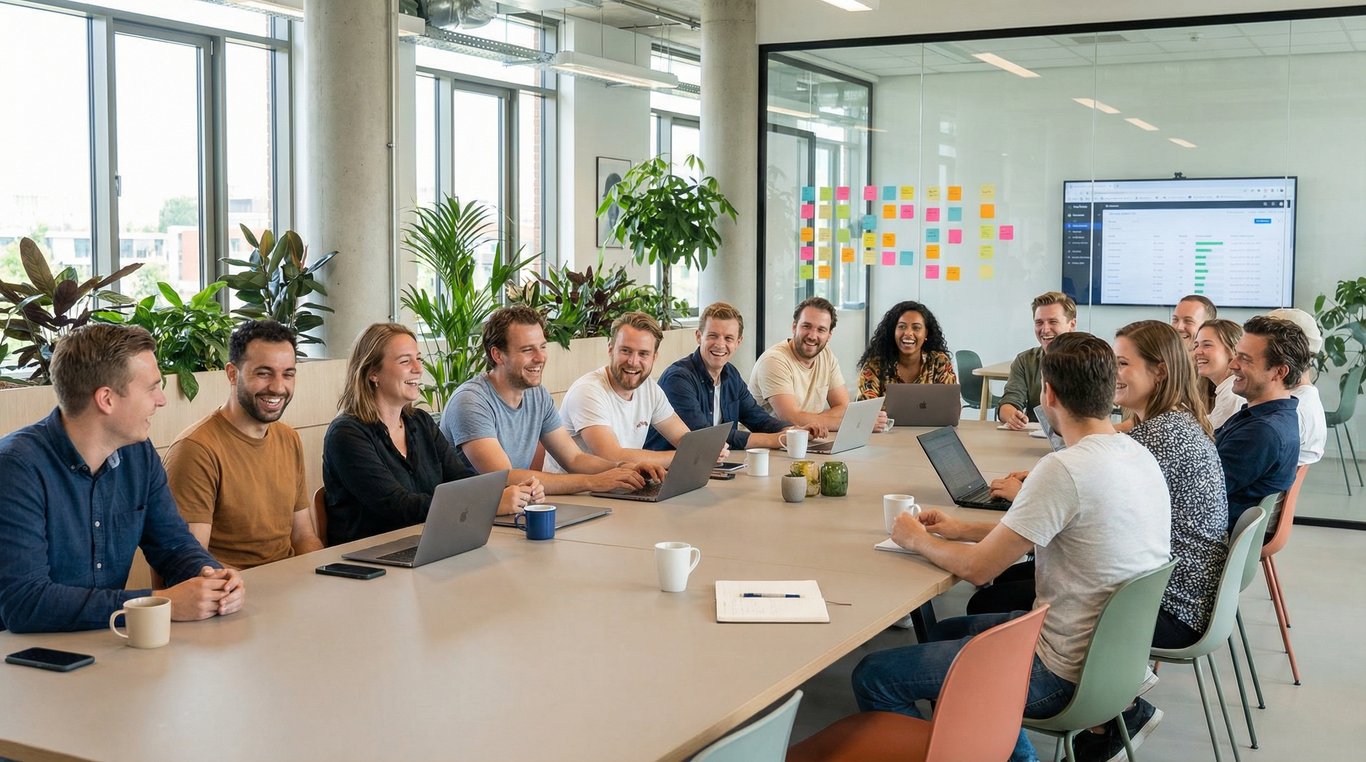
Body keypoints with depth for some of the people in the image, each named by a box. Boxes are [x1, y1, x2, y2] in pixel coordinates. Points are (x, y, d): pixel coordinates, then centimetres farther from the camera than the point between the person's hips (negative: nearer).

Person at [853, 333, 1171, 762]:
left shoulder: (1065, 469, -24)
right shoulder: (1140, 456, 3)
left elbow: (977, 569, -18)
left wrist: (916, 539, 0)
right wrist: (963, 530, 14)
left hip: (1062, 673, -9)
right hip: (1113, 646, 9)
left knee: (873, 677, -5)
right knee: (948, 632, 29)